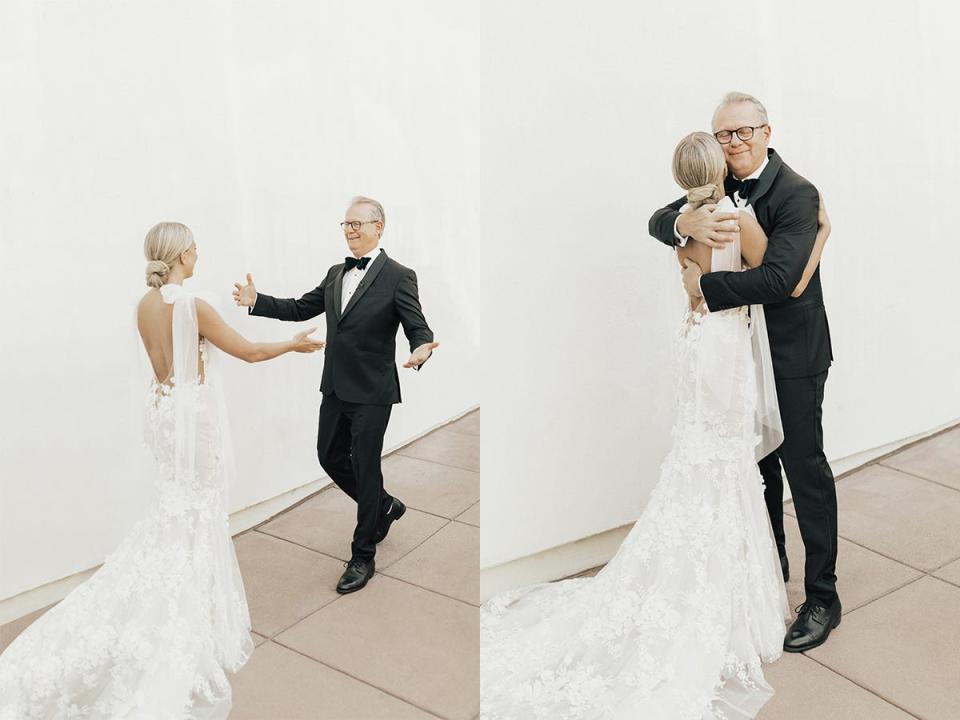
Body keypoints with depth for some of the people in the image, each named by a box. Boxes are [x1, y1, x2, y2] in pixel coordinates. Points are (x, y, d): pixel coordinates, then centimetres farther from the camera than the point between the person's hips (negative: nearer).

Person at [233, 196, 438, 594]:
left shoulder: (398, 276, -11)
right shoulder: (336, 274, 10)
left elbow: (419, 328, -16)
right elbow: (300, 309, 12)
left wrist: (422, 349, -38)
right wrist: (256, 301, 0)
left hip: (371, 393, -7)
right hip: (335, 387, 7)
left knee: (365, 469, 2)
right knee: (330, 457, 16)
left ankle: (362, 558, 19)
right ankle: (385, 507, 40)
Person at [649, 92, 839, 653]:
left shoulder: (796, 194, -19)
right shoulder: (720, 187, 4)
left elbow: (779, 278, -30)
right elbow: (658, 221, -4)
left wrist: (704, 284, -23)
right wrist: (686, 222, -26)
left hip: (792, 355, -7)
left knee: (804, 467, 1)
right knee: (758, 463, 19)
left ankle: (823, 597, 16)